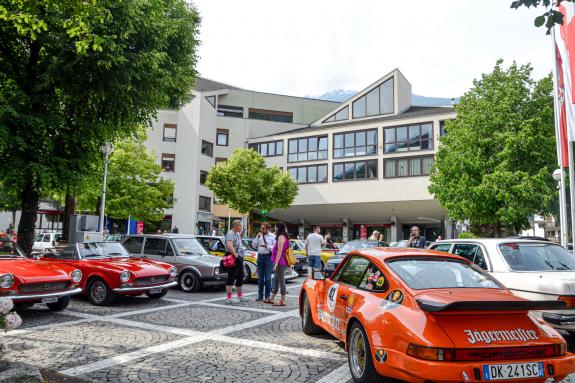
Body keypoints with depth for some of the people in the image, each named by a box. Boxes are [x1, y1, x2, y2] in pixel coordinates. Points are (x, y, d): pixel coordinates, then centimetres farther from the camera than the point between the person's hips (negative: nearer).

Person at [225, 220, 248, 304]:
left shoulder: (237, 234, 18)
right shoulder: (230, 234, -14)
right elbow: (229, 246, -29)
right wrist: (236, 255, -28)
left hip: (239, 259, 10)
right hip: (233, 259, -10)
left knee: (240, 278, 17)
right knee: (231, 278, -6)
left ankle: (240, 296, 29)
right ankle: (229, 298, -2)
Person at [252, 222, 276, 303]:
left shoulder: (273, 236, -2)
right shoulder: (259, 235, 11)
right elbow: (253, 245, 8)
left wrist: (267, 246, -19)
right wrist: (257, 237, -3)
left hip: (268, 257, -4)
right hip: (260, 256, 5)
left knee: (267, 278, -2)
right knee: (260, 278, 9)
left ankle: (267, 296, 6)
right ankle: (260, 295, 17)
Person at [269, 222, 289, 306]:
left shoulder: (281, 237, -13)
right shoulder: (284, 237, 17)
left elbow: (279, 251, -19)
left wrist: (276, 264, -19)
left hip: (280, 262, -10)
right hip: (283, 262, 10)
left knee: (281, 281, -5)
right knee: (276, 280, 16)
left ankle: (283, 301, -1)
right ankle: (272, 299, 25)